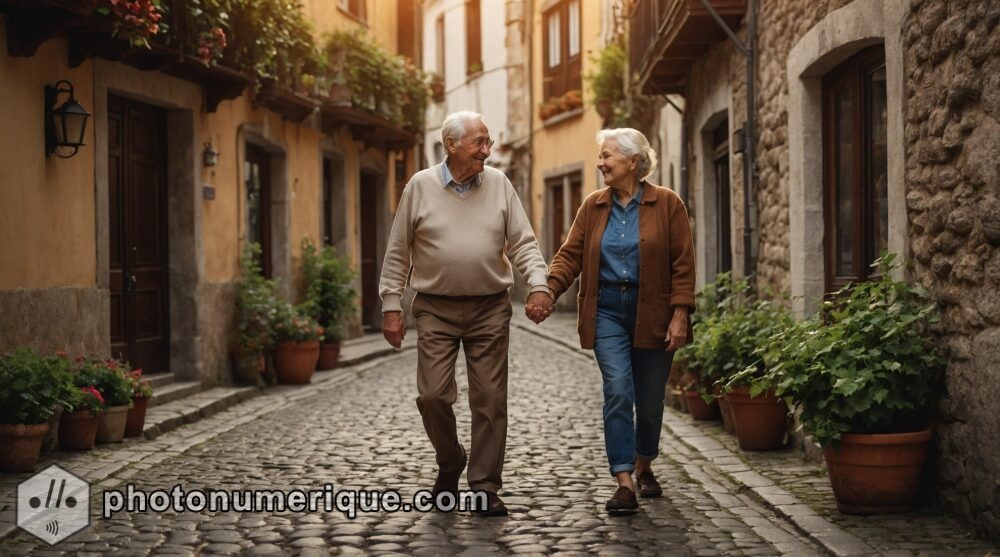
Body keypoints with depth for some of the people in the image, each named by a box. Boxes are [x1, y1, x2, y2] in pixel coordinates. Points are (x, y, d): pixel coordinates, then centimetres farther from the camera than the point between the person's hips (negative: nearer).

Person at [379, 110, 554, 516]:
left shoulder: (498, 184, 4)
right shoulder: (420, 187, 0)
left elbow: (523, 242, 3)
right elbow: (398, 253, 3)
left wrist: (538, 284, -12)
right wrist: (391, 305, -1)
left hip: (490, 308, 1)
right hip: (436, 309, -1)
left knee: (490, 400, 1)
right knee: (433, 395, -5)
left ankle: (485, 486, 10)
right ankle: (450, 462, 22)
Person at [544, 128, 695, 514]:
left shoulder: (667, 204, -2)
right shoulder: (593, 206, 7)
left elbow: (683, 263, -5)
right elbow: (570, 254, 2)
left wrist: (680, 314, -12)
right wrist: (549, 290, -15)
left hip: (652, 314, -1)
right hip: (608, 311, 2)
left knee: (649, 399, 9)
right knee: (617, 392, -11)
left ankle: (643, 466, 34)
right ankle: (624, 484, -12)